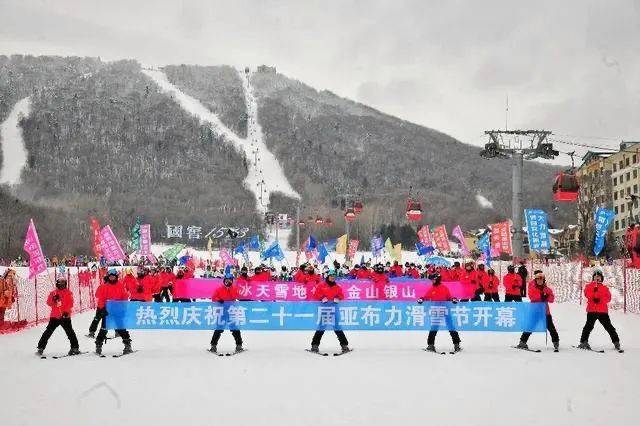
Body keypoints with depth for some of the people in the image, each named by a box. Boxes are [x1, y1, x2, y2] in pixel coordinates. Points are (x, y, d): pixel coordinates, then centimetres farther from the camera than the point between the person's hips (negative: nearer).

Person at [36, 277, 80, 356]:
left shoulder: (68, 293, 4)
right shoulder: (53, 293, 11)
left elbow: (70, 304, -5)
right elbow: (49, 303, 3)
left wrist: (67, 312, -19)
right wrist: (53, 299, -17)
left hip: (65, 316, -2)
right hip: (54, 316, 2)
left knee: (70, 332, -8)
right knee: (48, 332, 1)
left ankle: (75, 348, -1)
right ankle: (41, 348, 9)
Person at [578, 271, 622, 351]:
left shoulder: (605, 288, 17)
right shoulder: (589, 286, 13)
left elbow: (608, 298, 3)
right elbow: (587, 295, -6)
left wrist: (600, 300, -13)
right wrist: (594, 290, -18)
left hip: (603, 310, 2)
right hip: (592, 310, -2)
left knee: (609, 326, 0)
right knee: (589, 326, -14)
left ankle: (616, 342, 6)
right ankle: (584, 342, -10)